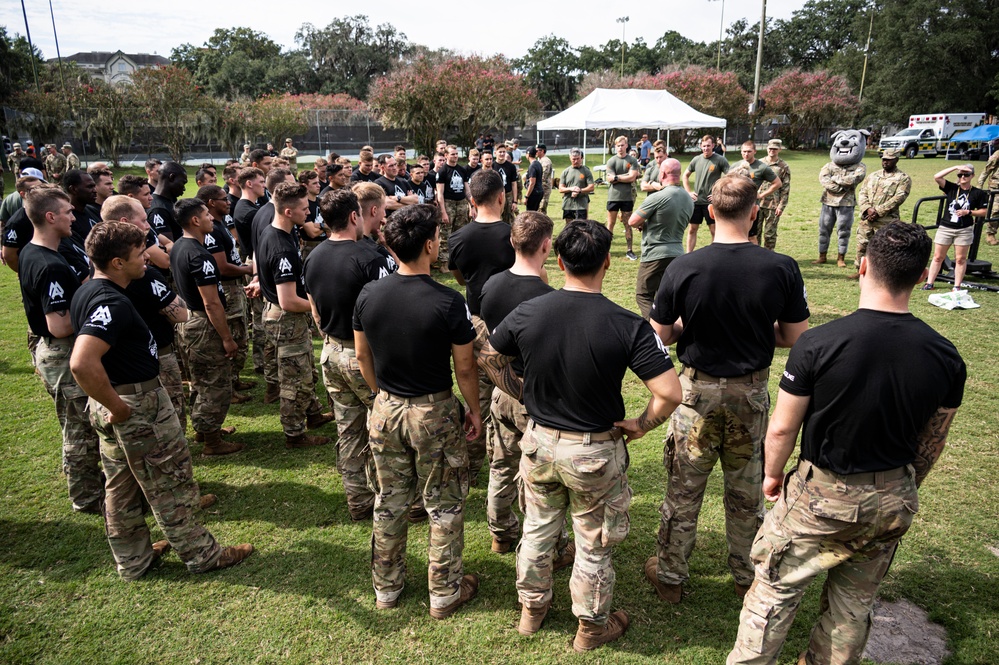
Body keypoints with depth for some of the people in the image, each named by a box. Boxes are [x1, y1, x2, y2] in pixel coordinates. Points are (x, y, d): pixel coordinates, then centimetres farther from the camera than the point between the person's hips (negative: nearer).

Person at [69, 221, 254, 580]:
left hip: (112, 402, 10)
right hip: (137, 403, -10)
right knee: (171, 484, 6)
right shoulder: (112, 303, -26)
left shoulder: (86, 292, 6)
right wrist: (118, 407, -26)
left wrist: (109, 402, 20)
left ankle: (133, 560, 35)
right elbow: (81, 364, -39)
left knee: (122, 487, 20)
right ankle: (202, 554, 22)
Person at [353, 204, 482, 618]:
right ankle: (445, 594, 29)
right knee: (444, 507, 14)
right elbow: (464, 368, -12)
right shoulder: (448, 303, -20)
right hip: (434, 413, -4)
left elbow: (362, 356, 5)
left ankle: (386, 588, 37)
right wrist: (474, 411, 3)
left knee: (390, 503, 20)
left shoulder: (369, 295, -7)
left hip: (385, 410, 5)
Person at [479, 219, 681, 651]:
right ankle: (592, 627, 40)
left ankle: (532, 608, 46)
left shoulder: (528, 313, -12)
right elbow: (669, 393, -25)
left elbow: (489, 358, 3)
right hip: (595, 452, -3)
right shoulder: (627, 326, -22)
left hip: (540, 442, 3)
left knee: (538, 529, 25)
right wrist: (640, 426, -8)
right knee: (593, 546, 18)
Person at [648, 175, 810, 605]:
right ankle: (746, 575, 38)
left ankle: (669, 575, 30)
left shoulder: (683, 268, -16)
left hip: (698, 389, -1)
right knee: (747, 490, 20)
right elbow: (795, 337, -4)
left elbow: (662, 334, -6)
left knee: (683, 489, 14)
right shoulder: (782, 268, -13)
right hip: (751, 391, 2)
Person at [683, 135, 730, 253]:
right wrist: (689, 192, 8)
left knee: (714, 229, 2)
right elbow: (685, 175, 19)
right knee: (692, 229, 9)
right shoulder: (696, 159, 7)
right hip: (696, 201, 4)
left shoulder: (720, 160, -6)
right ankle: (688, 254, 17)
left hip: (711, 202, -4)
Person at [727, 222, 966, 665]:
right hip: (893, 502, 5)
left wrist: (773, 475, 5)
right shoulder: (946, 357, -10)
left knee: (775, 591, 12)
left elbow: (782, 429, -15)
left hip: (823, 496, -4)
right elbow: (931, 444, 4)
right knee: (855, 601, 22)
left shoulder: (818, 344, -23)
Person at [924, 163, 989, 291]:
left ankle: (957, 286, 11)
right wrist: (955, 167, -13)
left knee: (960, 259, 4)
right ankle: (929, 283, 10)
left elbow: (983, 212, 4)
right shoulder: (951, 188, 1)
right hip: (945, 228, 1)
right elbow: (937, 177, -13)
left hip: (964, 230, 0)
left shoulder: (978, 193, 1)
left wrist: (968, 212, -12)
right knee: (938, 257, 4)